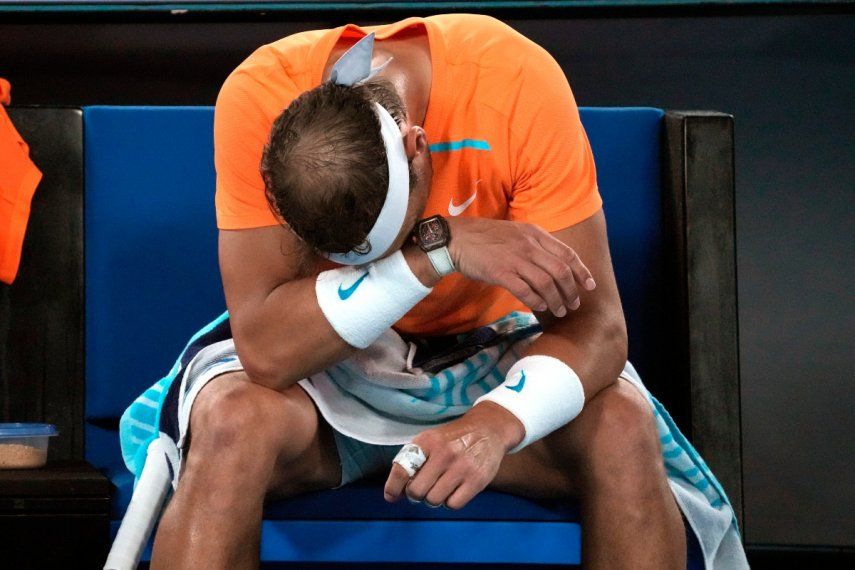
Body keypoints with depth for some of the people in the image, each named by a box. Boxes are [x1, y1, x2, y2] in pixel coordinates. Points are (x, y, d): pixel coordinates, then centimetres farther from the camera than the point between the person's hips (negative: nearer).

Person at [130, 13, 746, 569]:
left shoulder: (520, 84, -26)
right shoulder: (257, 100, -27)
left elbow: (594, 324, -26)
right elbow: (265, 348, -31)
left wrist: (495, 424, -45)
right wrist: (441, 249, -39)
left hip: (483, 348, 1)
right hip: (323, 360, -1)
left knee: (622, 426, -29)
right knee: (233, 423, -34)